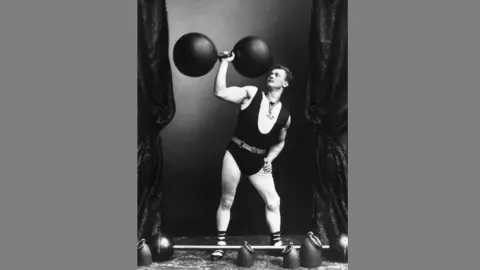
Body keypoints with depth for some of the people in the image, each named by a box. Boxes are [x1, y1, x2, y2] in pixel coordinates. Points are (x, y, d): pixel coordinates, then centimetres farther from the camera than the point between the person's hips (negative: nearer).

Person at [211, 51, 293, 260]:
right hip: (234, 154, -3)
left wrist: (270, 159, 1)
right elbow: (220, 92, -21)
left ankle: (277, 243, 20)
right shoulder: (251, 94, -7)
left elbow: (279, 142, 18)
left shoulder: (285, 116, 2)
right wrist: (224, 63, -21)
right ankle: (220, 244, 18)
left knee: (273, 202, 3)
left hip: (259, 161, 3)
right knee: (226, 201, 4)